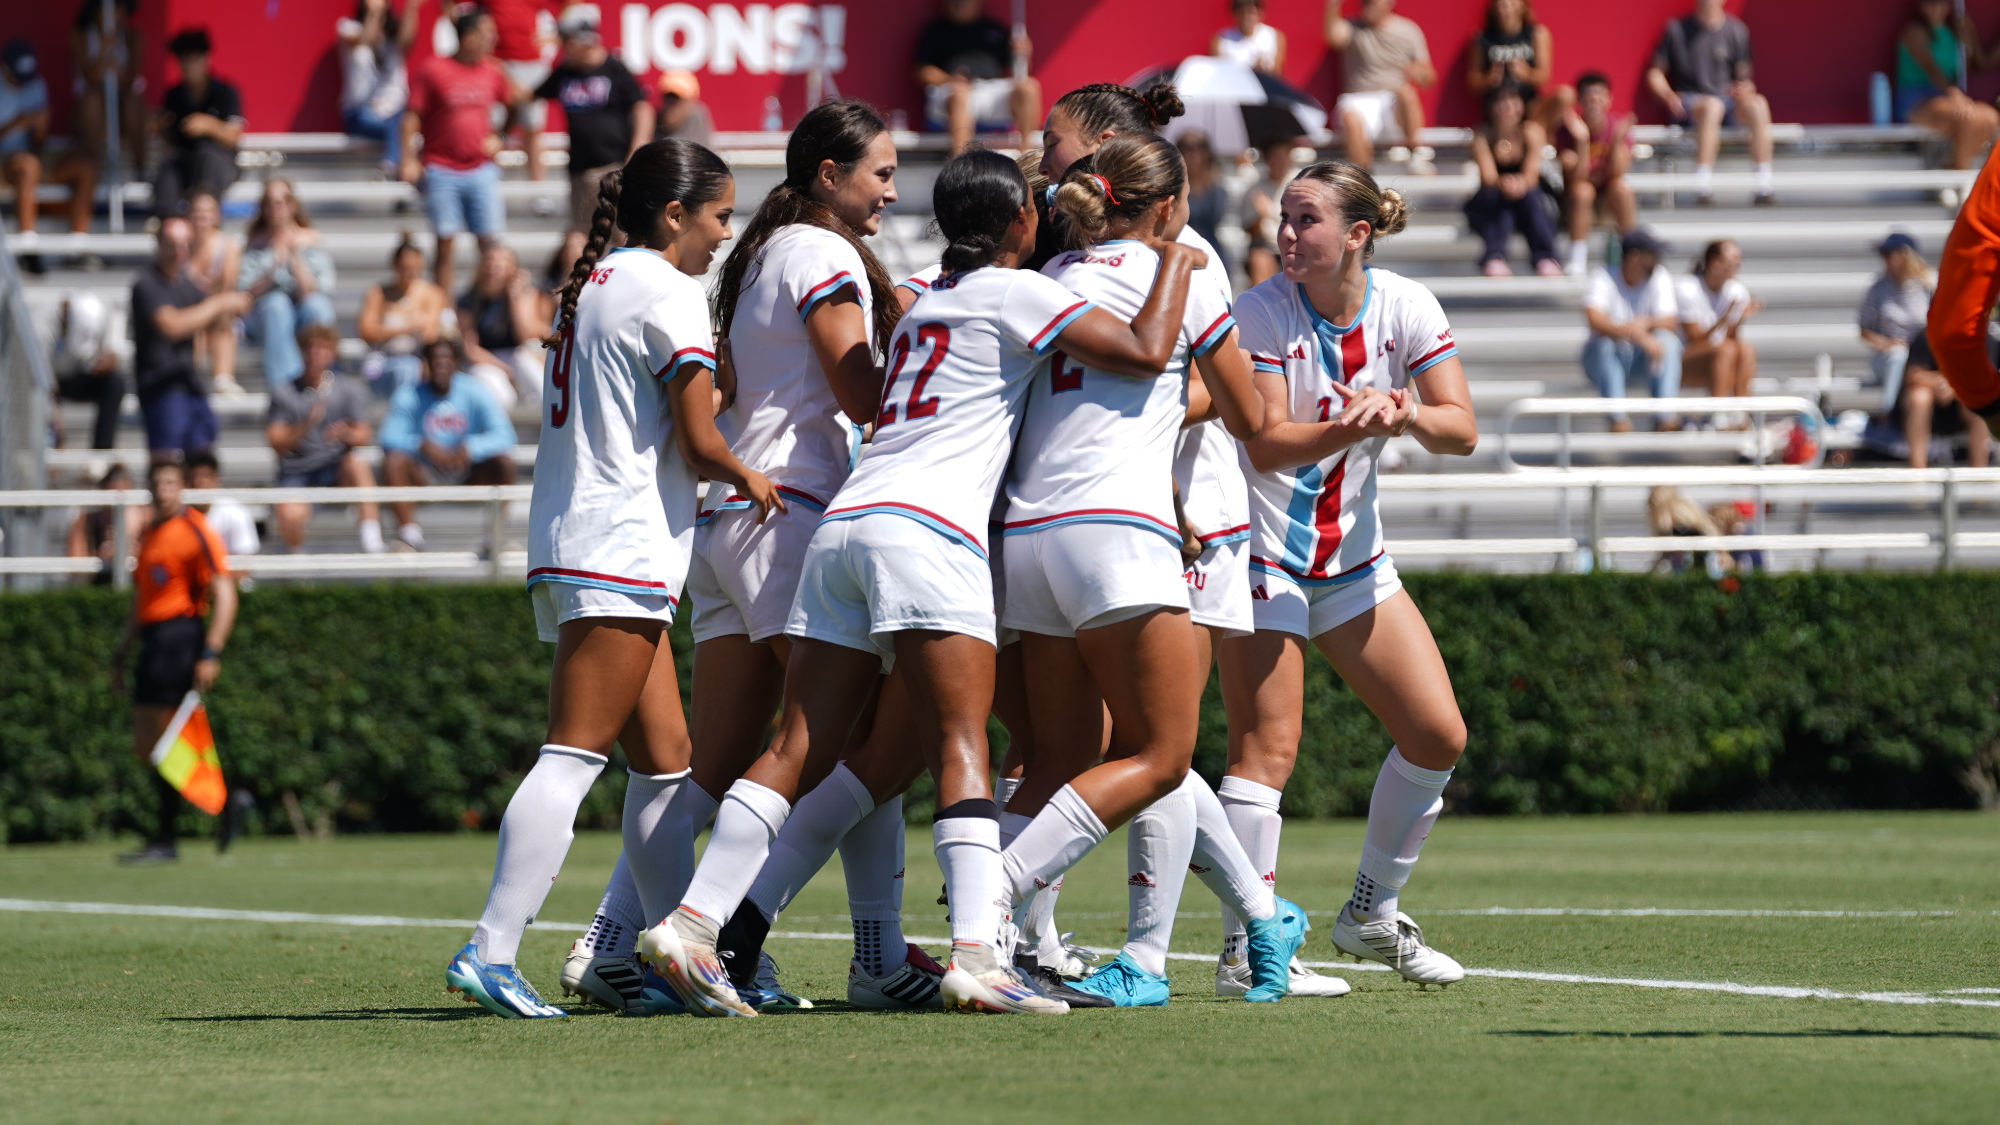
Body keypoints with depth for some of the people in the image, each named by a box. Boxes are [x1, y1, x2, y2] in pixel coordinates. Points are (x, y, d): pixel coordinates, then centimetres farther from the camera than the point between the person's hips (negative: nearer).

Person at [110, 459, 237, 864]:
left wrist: (211, 653, -20)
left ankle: (165, 841, -5)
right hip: (151, 641, 9)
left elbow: (224, 596, -12)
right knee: (144, 750, 8)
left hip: (179, 635, -9)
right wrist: (121, 655, 23)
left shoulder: (195, 531, -7)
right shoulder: (148, 536, 19)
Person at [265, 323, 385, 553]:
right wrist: (305, 426, -26)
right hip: (296, 473, -1)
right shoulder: (283, 392, -1)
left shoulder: (349, 388, 3)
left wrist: (347, 435, -27)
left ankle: (373, 543, -34)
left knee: (358, 465, -34)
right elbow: (277, 444, -8)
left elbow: (363, 436, -2)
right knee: (290, 514, -32)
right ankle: (298, 553, 3)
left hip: (335, 469, 1)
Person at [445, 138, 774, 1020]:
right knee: (575, 754, -13)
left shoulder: (590, 285, 19)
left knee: (666, 759, 13)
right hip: (622, 551, -10)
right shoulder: (667, 293, -7)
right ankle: (491, 951, -21)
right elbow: (698, 443, -8)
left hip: (565, 548, 10)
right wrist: (751, 480, 10)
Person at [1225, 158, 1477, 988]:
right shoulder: (1261, 313, -14)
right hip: (1262, 552, -5)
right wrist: (1351, 427, -38)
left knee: (1439, 735, 2)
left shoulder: (1406, 308, -3)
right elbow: (1266, 445, -21)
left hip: (1353, 557, 5)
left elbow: (1461, 431, -7)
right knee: (1266, 749, -14)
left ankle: (1372, 916, 19)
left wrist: (1408, 415, -29)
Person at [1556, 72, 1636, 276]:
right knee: (1581, 190, -33)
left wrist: (1618, 140, -32)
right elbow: (1577, 178, -23)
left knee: (1621, 186, -30)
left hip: (1610, 195, 1)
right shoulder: (1568, 129, -15)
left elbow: (1617, 172, -19)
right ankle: (1577, 259, -29)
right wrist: (1582, 141, -34)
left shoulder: (1619, 125, -10)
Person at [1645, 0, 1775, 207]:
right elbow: (1655, 73, 7)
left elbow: (1743, 78, 11)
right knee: (1712, 106, -38)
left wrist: (1744, 90, -13)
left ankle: (1763, 187, -31)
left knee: (1758, 105, -30)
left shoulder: (1736, 31, 8)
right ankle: (1701, 188, -43)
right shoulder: (1677, 30, 3)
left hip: (1728, 104, 3)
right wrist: (1669, 96, -12)